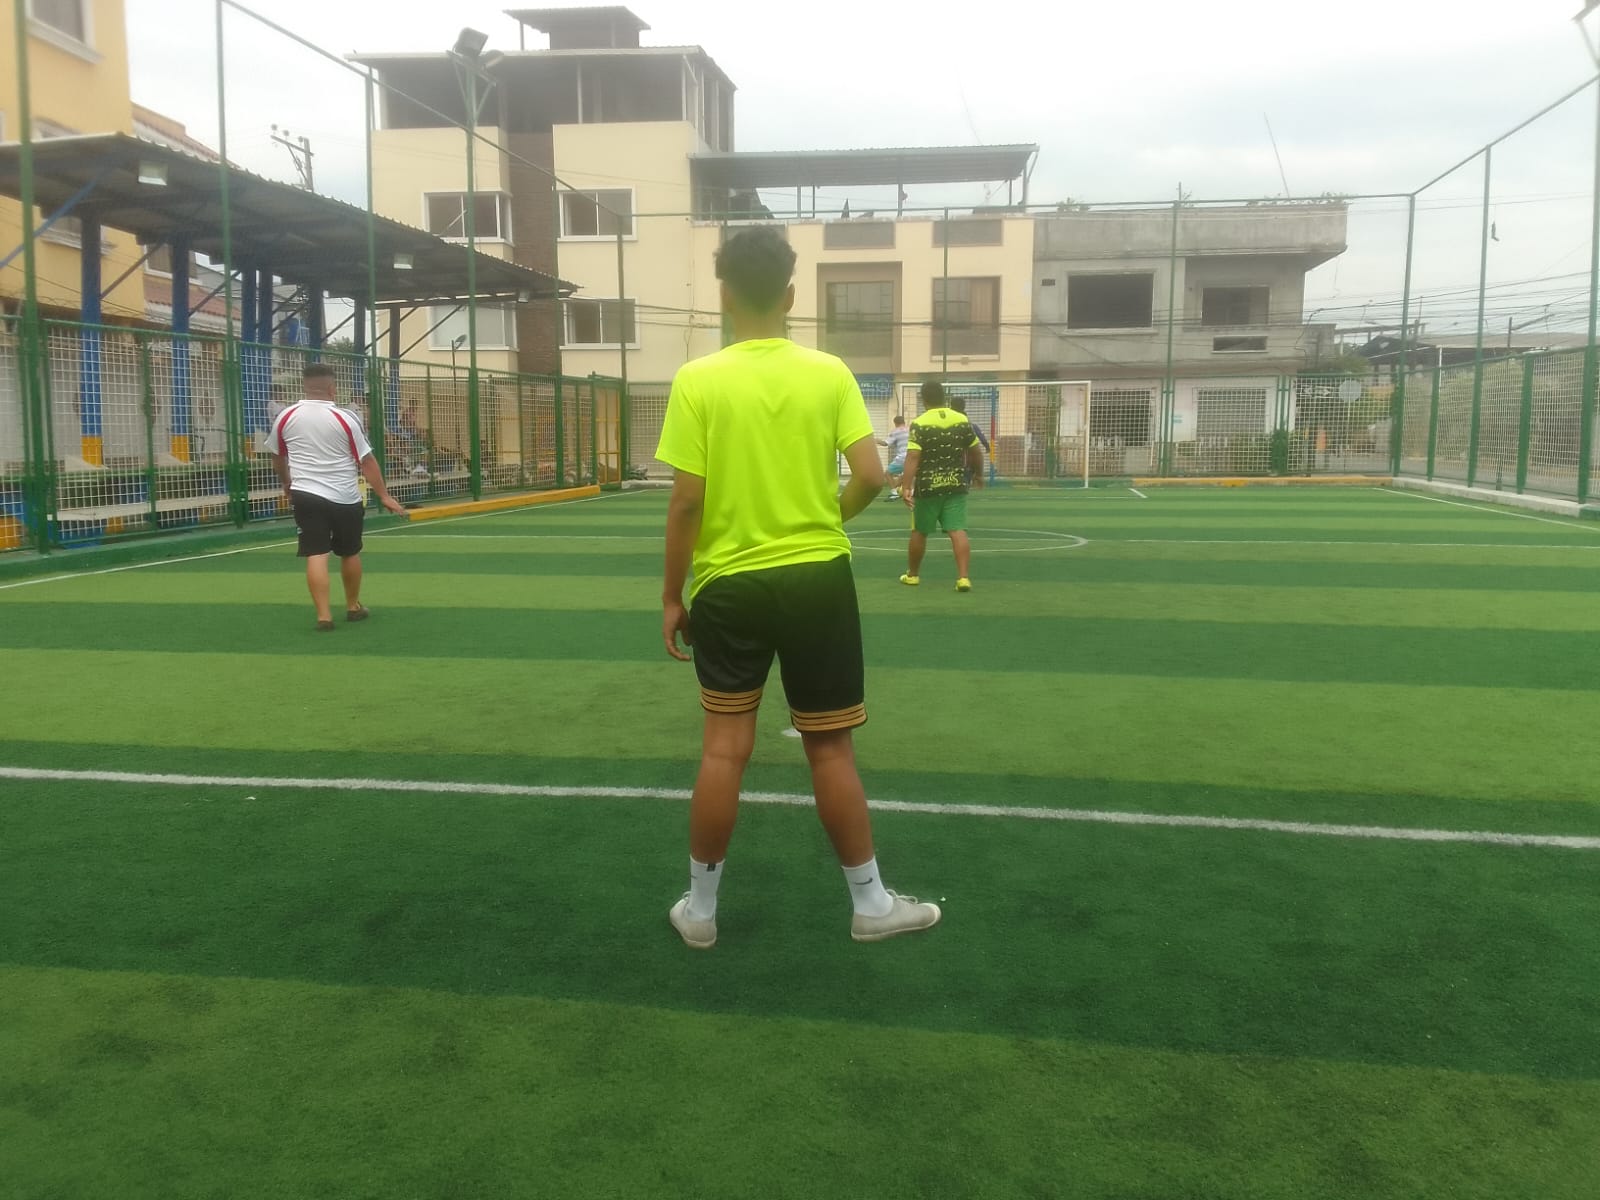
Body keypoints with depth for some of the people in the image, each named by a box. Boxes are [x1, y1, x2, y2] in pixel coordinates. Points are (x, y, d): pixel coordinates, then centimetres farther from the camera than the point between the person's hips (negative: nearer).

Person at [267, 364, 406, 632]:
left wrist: (287, 484, 35)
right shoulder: (346, 418, -8)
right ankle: (353, 607, 30)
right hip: (345, 498, -1)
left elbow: (277, 457, 17)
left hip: (306, 496, 1)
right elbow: (366, 461, -7)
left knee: (316, 556, -1)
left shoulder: (285, 417, 2)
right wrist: (384, 496, -1)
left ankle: (324, 615, -8)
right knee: (350, 553, 16)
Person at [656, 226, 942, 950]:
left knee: (725, 748, 8)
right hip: (817, 580, 0)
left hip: (729, 585, 0)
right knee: (830, 748, 10)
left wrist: (671, 596, 1)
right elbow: (870, 476, -9)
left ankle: (699, 907, 21)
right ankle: (871, 903, 21)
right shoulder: (829, 373, -4)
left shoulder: (698, 381, -7)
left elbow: (687, 499, -9)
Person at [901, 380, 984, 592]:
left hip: (928, 486, -3)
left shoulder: (919, 424, -10)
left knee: (919, 532, 13)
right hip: (955, 485, 3)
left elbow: (913, 457, -19)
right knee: (958, 531, -2)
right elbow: (976, 452, 11)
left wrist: (906, 487, -22)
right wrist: (978, 474, 27)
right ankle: (964, 577, -13)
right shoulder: (963, 420, 3)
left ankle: (912, 574, 27)